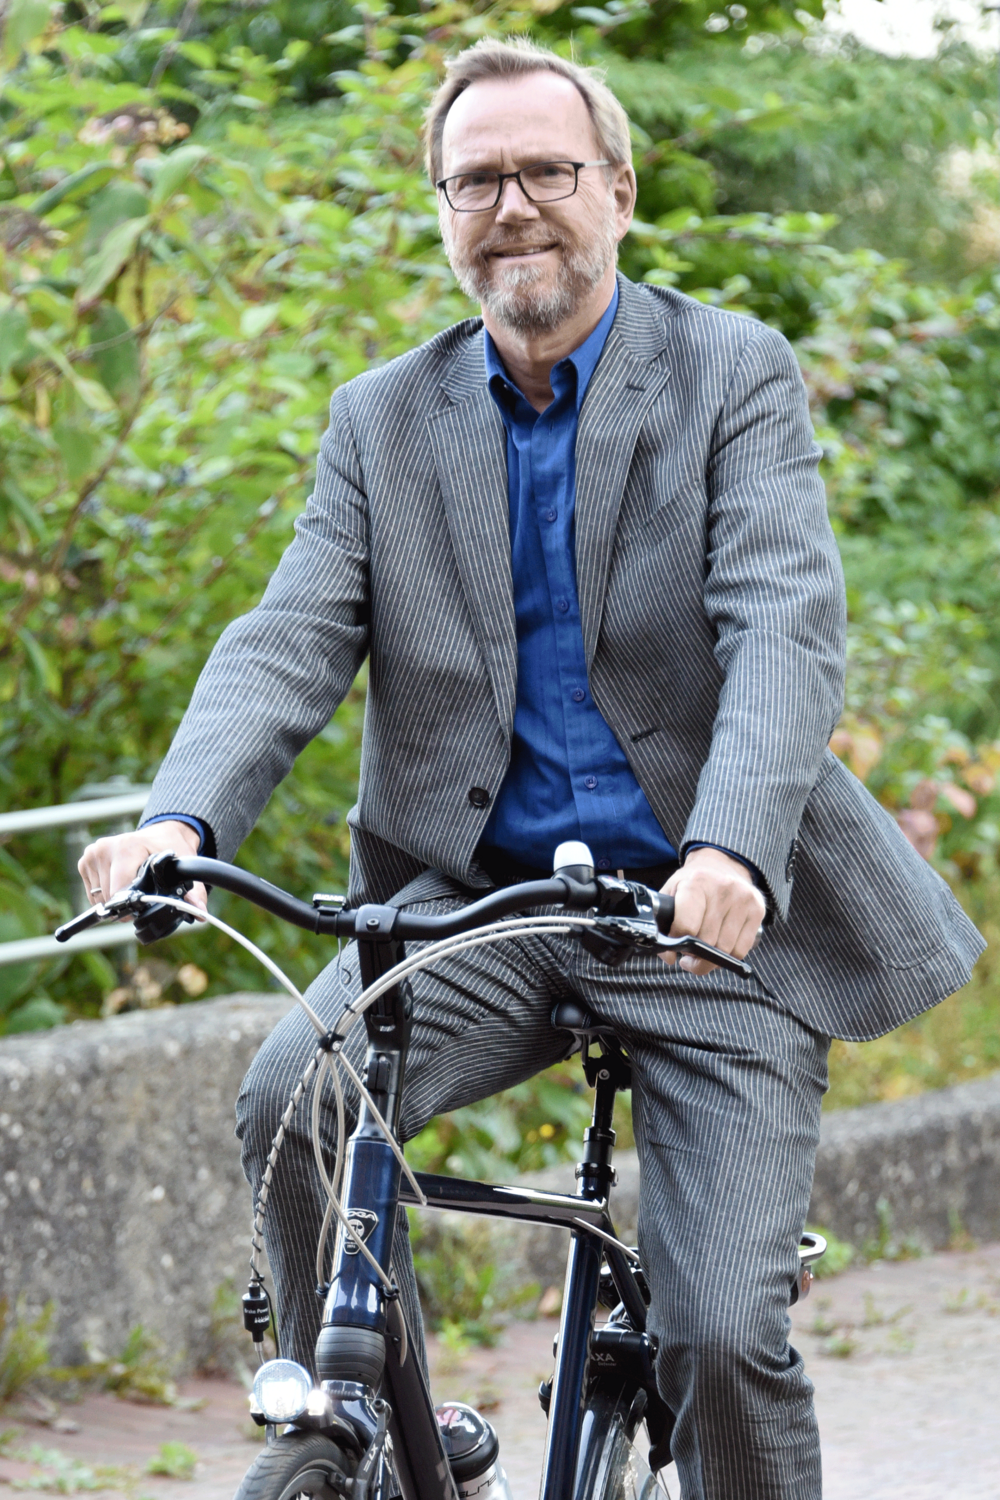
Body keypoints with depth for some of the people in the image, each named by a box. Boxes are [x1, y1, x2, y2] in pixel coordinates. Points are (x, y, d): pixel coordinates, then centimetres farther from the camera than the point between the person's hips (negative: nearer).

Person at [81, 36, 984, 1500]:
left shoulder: (736, 375, -3)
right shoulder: (382, 418, 8)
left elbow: (787, 627, -16)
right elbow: (288, 642, -4)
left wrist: (734, 852, -36)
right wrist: (182, 819, -25)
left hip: (711, 912, -2)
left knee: (723, 1336, -13)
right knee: (291, 1100, -26)